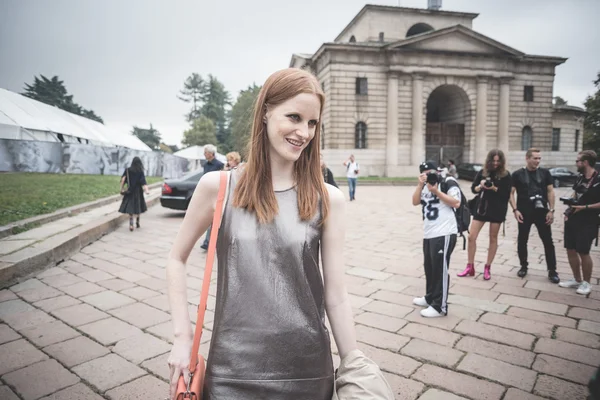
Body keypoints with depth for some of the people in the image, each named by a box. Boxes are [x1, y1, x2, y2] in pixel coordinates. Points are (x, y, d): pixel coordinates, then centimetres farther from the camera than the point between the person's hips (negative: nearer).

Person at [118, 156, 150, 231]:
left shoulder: (128, 170, -2)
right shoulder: (140, 172, -6)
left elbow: (123, 179, -6)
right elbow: (143, 182, -16)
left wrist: (121, 189, 0)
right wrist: (146, 190, -22)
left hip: (130, 192, 1)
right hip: (138, 192, 0)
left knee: (131, 208, 2)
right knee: (138, 207, 15)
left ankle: (131, 225, -12)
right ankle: (137, 223, 24)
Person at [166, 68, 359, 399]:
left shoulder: (327, 199, -7)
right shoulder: (218, 187, -7)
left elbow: (336, 296, -4)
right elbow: (177, 259, 4)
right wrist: (182, 337, 0)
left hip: (307, 368, 1)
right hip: (233, 368, 0)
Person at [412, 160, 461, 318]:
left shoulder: (448, 182, -5)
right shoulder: (426, 185, 17)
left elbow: (456, 203, -13)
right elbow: (415, 202, 6)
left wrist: (436, 191, -17)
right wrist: (420, 185, -6)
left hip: (444, 234, -8)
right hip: (428, 234, 8)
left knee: (440, 269, -3)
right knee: (429, 268, 17)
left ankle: (440, 307, 6)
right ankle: (430, 298, 32)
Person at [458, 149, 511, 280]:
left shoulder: (505, 175, -3)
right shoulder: (482, 172, 4)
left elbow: (506, 194, -8)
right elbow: (473, 189, 5)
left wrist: (494, 188, -22)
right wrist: (480, 186, -15)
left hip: (497, 210, -2)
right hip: (481, 207, 2)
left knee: (493, 239, 7)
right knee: (471, 236, -1)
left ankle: (487, 268, 19)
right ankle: (470, 267, 10)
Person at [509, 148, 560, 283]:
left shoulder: (545, 173, 5)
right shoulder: (517, 174, 0)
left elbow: (550, 192, 5)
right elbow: (511, 193, 0)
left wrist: (551, 210, -3)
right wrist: (515, 210, -10)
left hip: (542, 212, 1)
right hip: (524, 213, -1)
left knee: (548, 241, 2)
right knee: (522, 241, 7)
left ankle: (552, 271, 12)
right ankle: (524, 267, 23)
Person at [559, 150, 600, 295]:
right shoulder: (581, 177, 7)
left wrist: (584, 207, -22)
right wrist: (569, 206, 7)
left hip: (587, 223, -7)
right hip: (572, 219, 7)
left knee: (583, 252, 0)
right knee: (571, 250, 11)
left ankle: (586, 283, 19)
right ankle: (577, 280, 26)